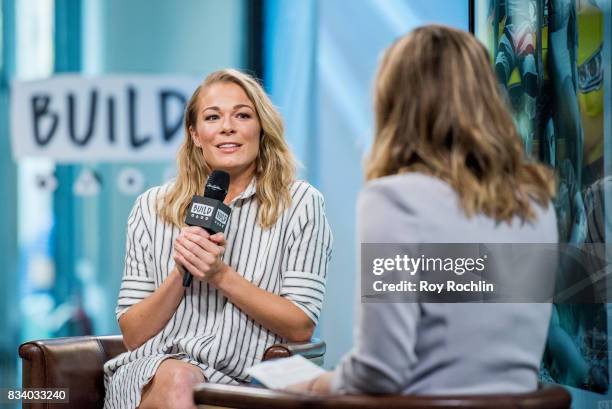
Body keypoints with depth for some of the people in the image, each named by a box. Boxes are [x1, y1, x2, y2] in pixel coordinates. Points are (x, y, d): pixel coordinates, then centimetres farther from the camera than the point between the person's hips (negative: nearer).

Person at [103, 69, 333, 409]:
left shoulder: (300, 203, 4)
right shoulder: (153, 207, 11)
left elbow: (301, 329, 0)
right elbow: (133, 335, 8)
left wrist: (222, 276, -10)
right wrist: (180, 274, -9)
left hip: (239, 381, -1)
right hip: (151, 374, 2)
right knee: (176, 378, -34)